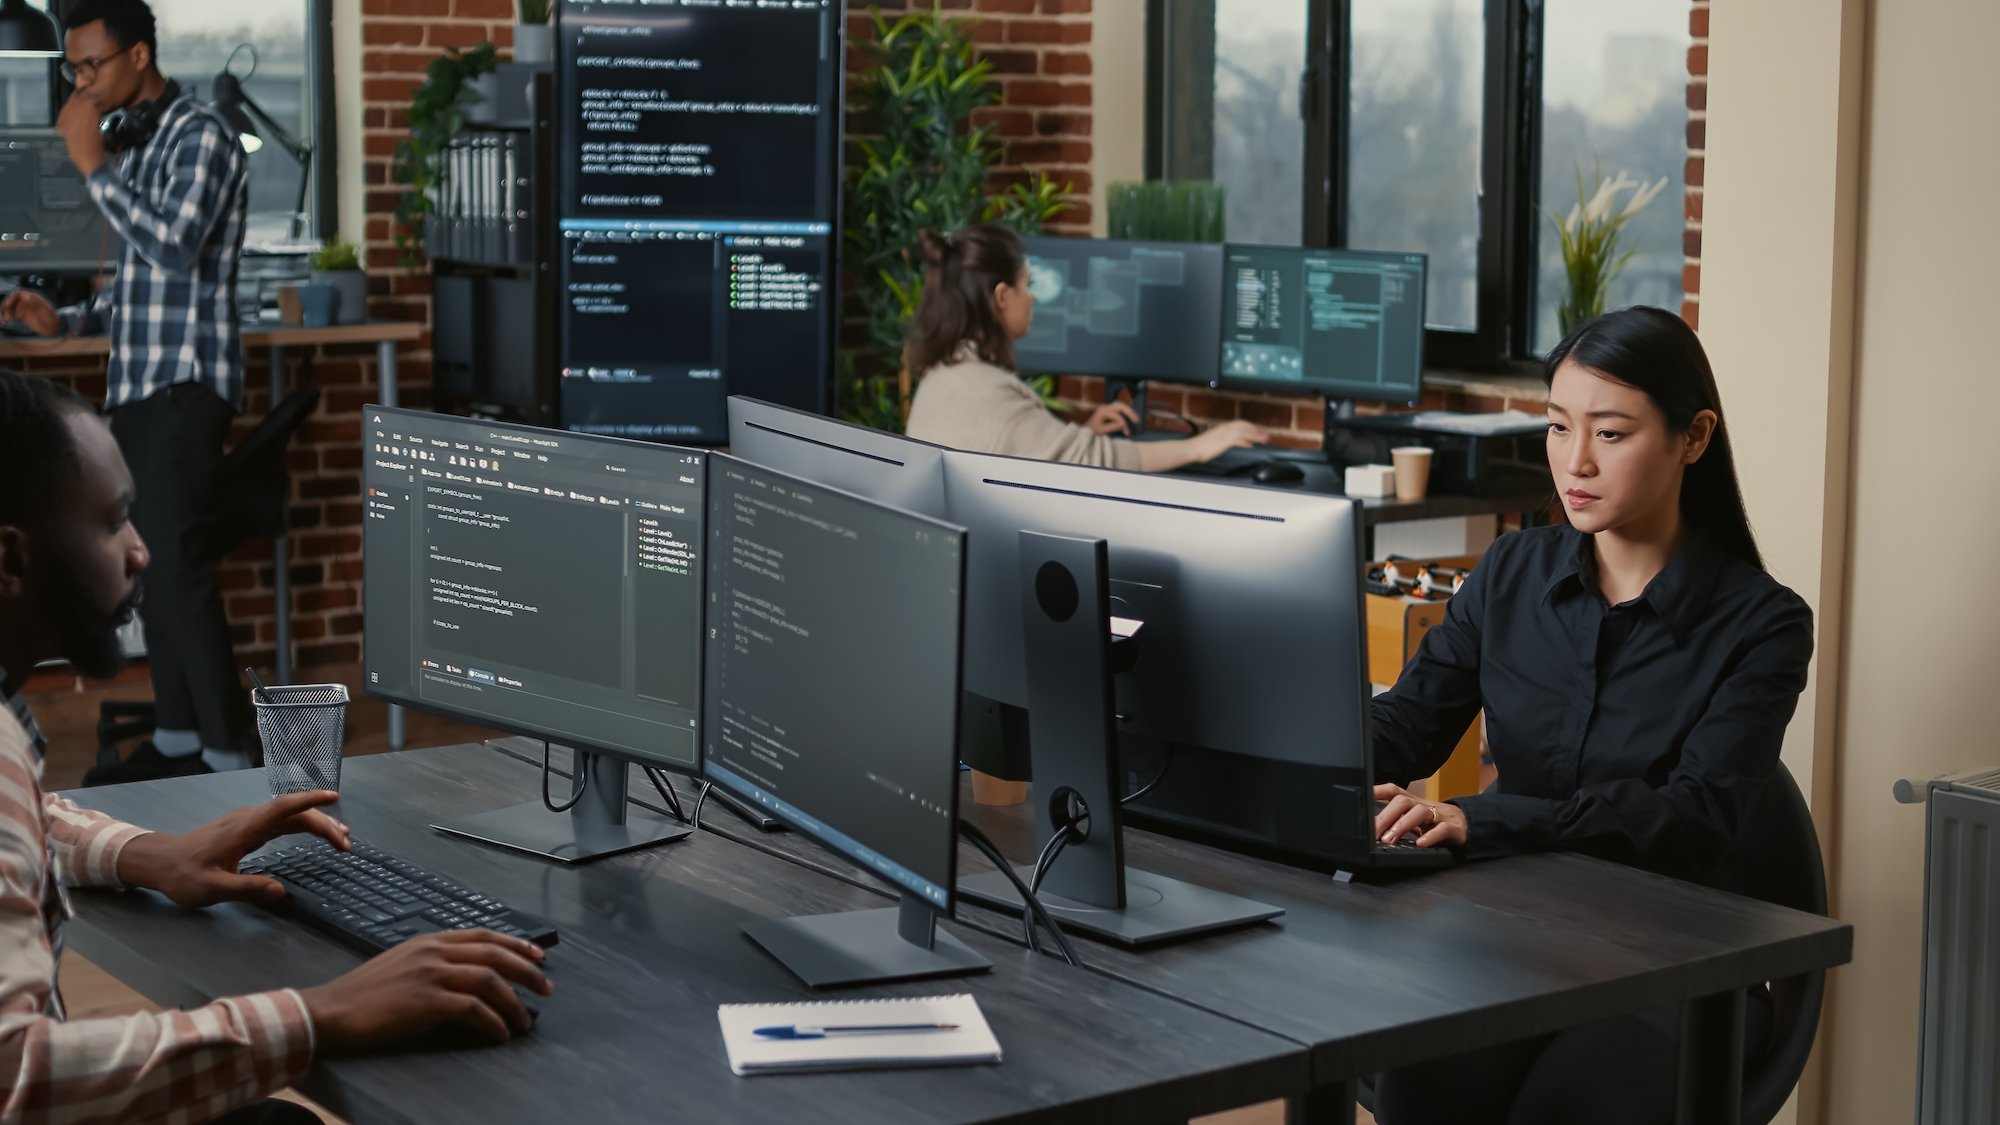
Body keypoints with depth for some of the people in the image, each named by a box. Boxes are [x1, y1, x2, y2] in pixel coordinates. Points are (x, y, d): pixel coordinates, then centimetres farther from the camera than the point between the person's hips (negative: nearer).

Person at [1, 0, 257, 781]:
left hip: (185, 386, -9)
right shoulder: (133, 143, 16)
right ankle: (175, 740, 18)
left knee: (179, 570, -13)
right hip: (136, 385, 9)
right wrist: (66, 321, 10)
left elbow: (175, 249, -24)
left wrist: (92, 164, -19)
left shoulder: (200, 137, -9)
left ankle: (228, 757, -10)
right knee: (149, 568, 10)